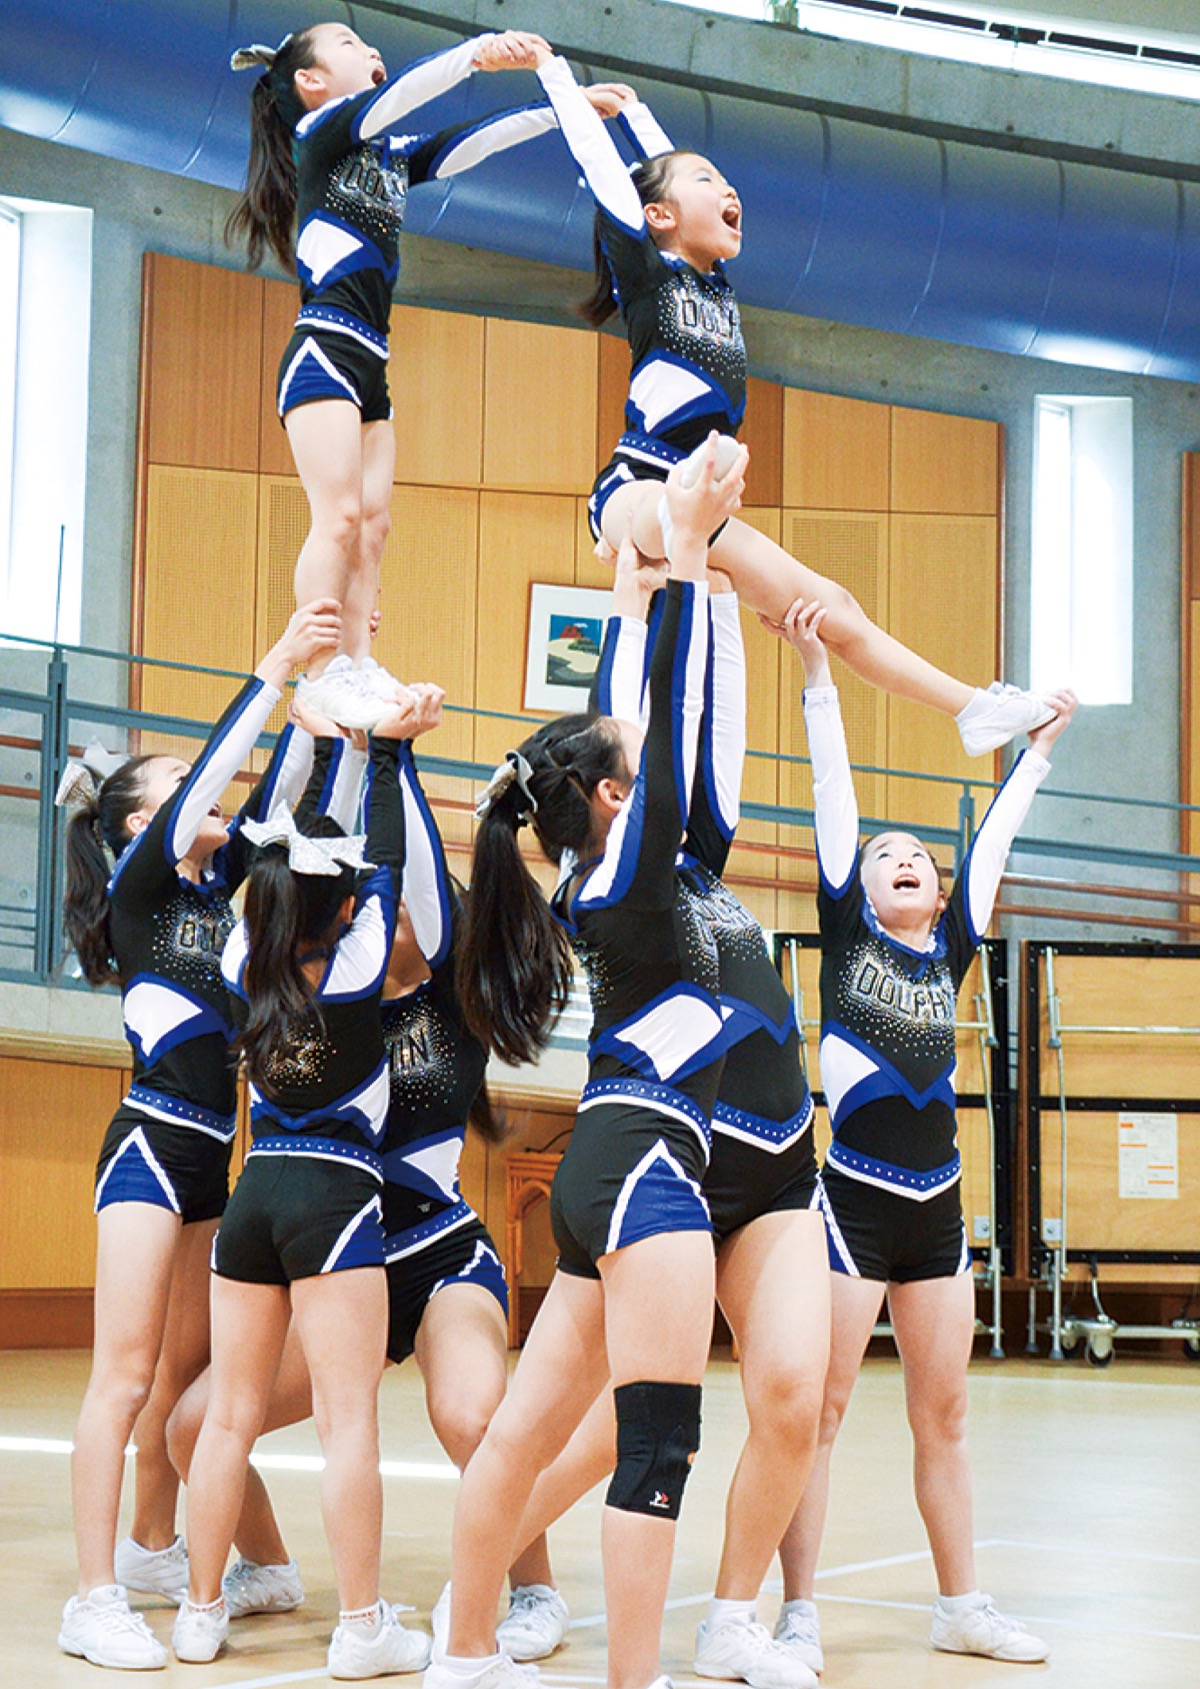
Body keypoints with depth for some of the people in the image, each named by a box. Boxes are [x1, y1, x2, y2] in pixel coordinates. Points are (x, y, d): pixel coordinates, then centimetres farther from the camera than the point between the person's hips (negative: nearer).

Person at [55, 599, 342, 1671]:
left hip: (210, 1151, 8)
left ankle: (155, 1548, 30)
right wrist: (276, 670, -20)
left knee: (187, 1369, 15)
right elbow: (210, 774, -17)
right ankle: (95, 1600, -10)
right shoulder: (138, 888, -6)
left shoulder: (212, 890, 14)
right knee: (128, 1374, -10)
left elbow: (265, 799, 13)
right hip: (153, 1144, -8)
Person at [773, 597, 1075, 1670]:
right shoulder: (845, 929, 2)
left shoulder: (951, 951, 11)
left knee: (943, 1414, 10)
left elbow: (994, 841, 18)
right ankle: (799, 1614, -2)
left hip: (936, 1205, 5)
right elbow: (835, 793, -3)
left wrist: (1039, 750, 23)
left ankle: (963, 1607, 18)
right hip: (852, 1196, -5)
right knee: (819, 1409, -5)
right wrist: (817, 674, -8)